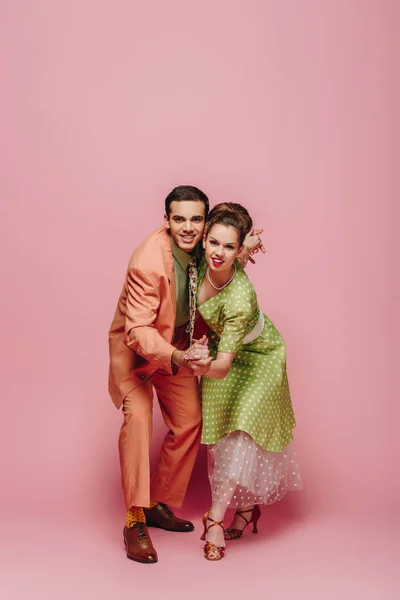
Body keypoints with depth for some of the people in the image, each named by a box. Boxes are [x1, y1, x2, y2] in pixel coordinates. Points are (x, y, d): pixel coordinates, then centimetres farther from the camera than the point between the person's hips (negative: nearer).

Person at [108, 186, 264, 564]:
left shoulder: (200, 248, -14)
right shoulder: (148, 261, -33)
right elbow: (138, 330, -36)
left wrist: (241, 253, -13)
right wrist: (177, 358, -52)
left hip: (179, 344, 6)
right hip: (135, 346, -6)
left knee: (189, 422, 4)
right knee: (138, 416, -23)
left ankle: (160, 504, 21)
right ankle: (135, 520, -14)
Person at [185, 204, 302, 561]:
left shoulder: (241, 297, -40)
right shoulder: (201, 262, -25)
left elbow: (223, 368, -39)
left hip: (257, 356, -6)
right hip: (220, 346, 6)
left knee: (243, 427, -14)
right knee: (219, 426, 6)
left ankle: (216, 517, -2)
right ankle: (247, 507, 22)